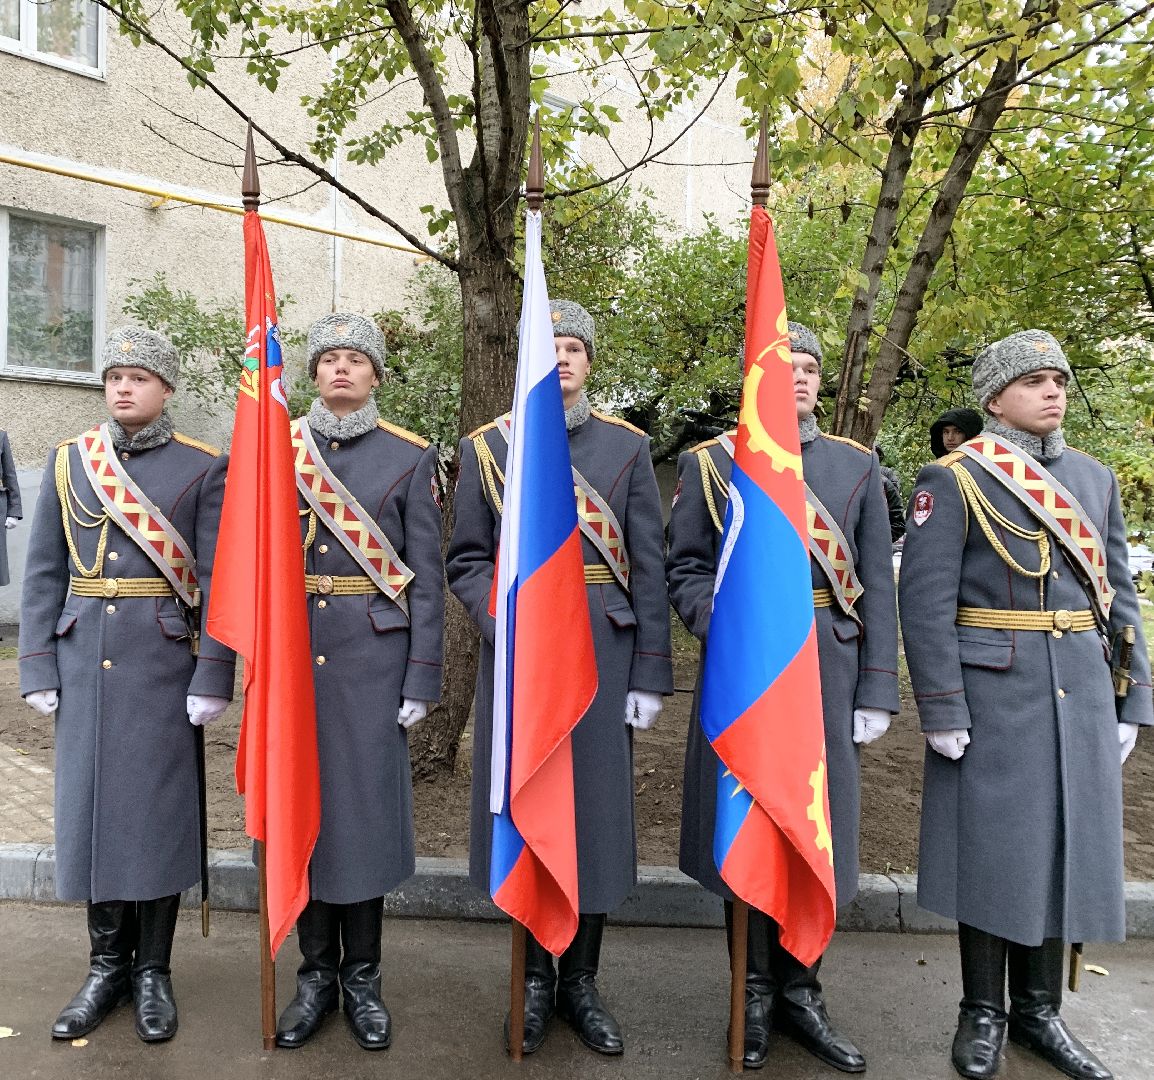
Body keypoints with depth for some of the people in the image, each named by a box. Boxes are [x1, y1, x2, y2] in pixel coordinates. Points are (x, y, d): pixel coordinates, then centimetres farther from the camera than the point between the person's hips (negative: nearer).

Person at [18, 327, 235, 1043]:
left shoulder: (203, 467, -2)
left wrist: (213, 677, -11)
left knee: (160, 810, 5)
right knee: (91, 805, 9)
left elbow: (218, 579, -6)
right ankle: (108, 965, 26)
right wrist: (38, 669, 2)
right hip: (85, 661, 3)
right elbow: (43, 574, 8)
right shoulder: (67, 461, 8)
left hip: (165, 661, -3)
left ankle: (154, 970, 21)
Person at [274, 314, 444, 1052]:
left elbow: (427, 576, -2)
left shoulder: (410, 457, 1)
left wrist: (422, 678, -6)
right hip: (295, 653, 2)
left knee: (366, 803, 4)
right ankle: (317, 972, 25)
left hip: (373, 656, -2)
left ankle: (363, 976, 22)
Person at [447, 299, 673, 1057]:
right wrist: (503, 622, -14)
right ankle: (535, 975, 28)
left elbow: (649, 569, 1)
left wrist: (650, 676, -3)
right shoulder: (487, 445, 4)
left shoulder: (628, 445, 4)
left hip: (603, 654, 0)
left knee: (597, 810, 8)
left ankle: (581, 980, 27)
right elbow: (466, 560, 5)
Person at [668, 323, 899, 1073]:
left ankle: (800, 994, 29)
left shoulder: (858, 465, 8)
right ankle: (755, 995, 27)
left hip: (826, 674, 2)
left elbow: (876, 587, 5)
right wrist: (726, 627, -16)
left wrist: (876, 693, 0)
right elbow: (685, 569, 3)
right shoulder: (708, 462, 4)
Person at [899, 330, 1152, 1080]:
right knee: (990, 849, 4)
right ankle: (983, 1011, 22)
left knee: (1065, 847, 12)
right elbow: (926, 602, -12)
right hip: (993, 696, -5)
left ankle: (1039, 1010, 28)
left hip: (1080, 696, 6)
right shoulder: (953, 480, -6)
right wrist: (943, 711, -16)